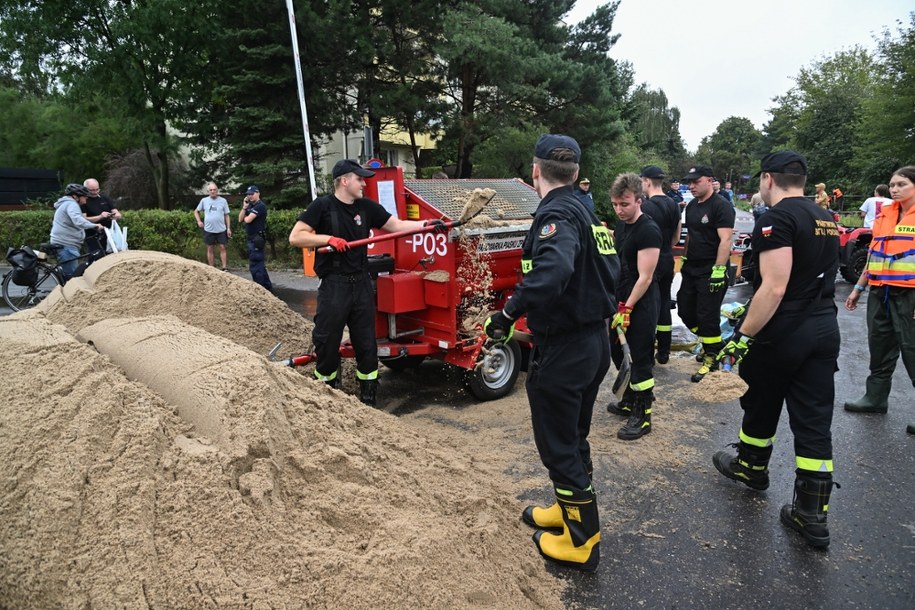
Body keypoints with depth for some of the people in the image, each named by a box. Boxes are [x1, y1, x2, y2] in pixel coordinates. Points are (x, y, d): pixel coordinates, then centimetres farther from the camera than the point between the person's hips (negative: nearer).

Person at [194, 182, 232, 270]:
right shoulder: (204, 200, 2)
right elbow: (196, 211, 15)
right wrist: (199, 221, 0)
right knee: (209, 249, 7)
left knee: (222, 248, -1)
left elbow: (226, 216, 3)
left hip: (221, 230, -1)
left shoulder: (223, 201, 0)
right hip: (208, 230, 1)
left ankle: (225, 268, 1)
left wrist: (228, 228, -2)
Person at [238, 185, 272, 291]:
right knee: (259, 264, 16)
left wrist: (245, 217, 2)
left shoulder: (260, 206, -14)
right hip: (251, 239, 10)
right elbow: (240, 219, 9)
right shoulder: (250, 206, 15)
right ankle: (268, 287, 24)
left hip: (257, 239, -10)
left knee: (255, 266, -7)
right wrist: (244, 207, -2)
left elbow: (248, 220, -21)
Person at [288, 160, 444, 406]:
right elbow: (295, 237, -9)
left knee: (366, 342, 10)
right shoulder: (322, 206, -5)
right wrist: (329, 239, -18)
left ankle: (368, 398, 24)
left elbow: (397, 225, 9)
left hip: (362, 284, 4)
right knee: (327, 343, 4)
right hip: (334, 286, -4)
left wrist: (426, 224, -2)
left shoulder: (367, 207, 7)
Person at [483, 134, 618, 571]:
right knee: (573, 435, 23)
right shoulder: (586, 213, 10)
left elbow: (552, 271, -38)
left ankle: (582, 541, 21)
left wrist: (510, 313, -33)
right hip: (595, 341, 10)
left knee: (558, 443, 6)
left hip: (563, 349, -9)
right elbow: (610, 270, 17)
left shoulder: (555, 214, -19)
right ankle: (568, 508, 42)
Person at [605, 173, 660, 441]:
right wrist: (619, 304, 12)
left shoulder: (648, 231, -18)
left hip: (641, 303, -9)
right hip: (622, 299, 9)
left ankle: (643, 416, 11)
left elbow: (645, 277, -20)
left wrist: (627, 309, -18)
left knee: (641, 359, -1)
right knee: (618, 352, 18)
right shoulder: (621, 225, 9)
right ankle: (629, 401, 35)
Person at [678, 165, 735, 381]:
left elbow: (726, 240, -19)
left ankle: (712, 358, 12)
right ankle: (712, 343, 31)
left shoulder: (721, 206, -13)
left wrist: (719, 270, -24)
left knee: (707, 316, -4)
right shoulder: (691, 206, 12)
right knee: (685, 311, 12)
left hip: (711, 272, -8)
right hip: (691, 269, 8)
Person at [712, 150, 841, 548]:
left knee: (760, 407, 16)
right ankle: (812, 515, 12)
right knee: (814, 422, 8)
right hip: (825, 329, 7)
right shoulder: (826, 218, 13)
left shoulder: (777, 218, -15)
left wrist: (744, 336, -20)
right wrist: (753, 312, 30)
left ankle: (752, 468, 39)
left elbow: (775, 288, -24)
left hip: (782, 333, -7)